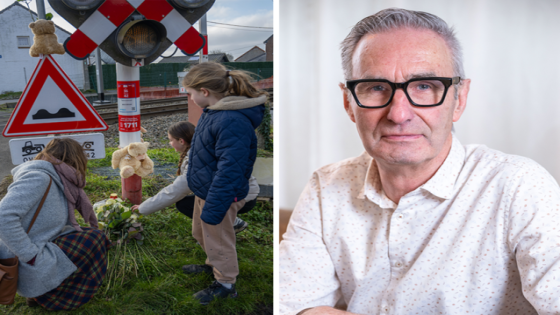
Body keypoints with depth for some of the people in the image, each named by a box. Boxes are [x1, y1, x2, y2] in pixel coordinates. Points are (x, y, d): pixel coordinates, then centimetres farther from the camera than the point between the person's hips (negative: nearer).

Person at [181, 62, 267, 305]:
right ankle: (214, 265, 54)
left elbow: (229, 172, -32)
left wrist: (212, 209, -27)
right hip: (205, 191, 10)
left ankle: (225, 284, 36)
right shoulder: (213, 111, 0)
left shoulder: (233, 122, -32)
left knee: (218, 240, 12)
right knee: (201, 233, 28)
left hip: (220, 196, -10)